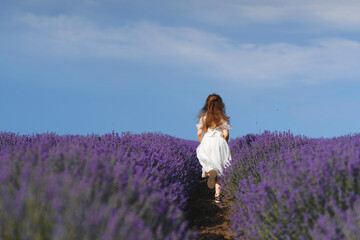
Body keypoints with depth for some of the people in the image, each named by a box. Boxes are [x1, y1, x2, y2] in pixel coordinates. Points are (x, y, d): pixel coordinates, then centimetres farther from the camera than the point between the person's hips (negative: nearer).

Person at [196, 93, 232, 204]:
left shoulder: (203, 117, 3)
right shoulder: (223, 118, -1)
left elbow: (199, 133, 2)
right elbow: (225, 134, -5)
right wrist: (224, 144, 14)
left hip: (207, 143, 0)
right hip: (219, 143, 0)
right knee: (219, 170, 7)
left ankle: (210, 171, -26)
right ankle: (217, 195, 1)